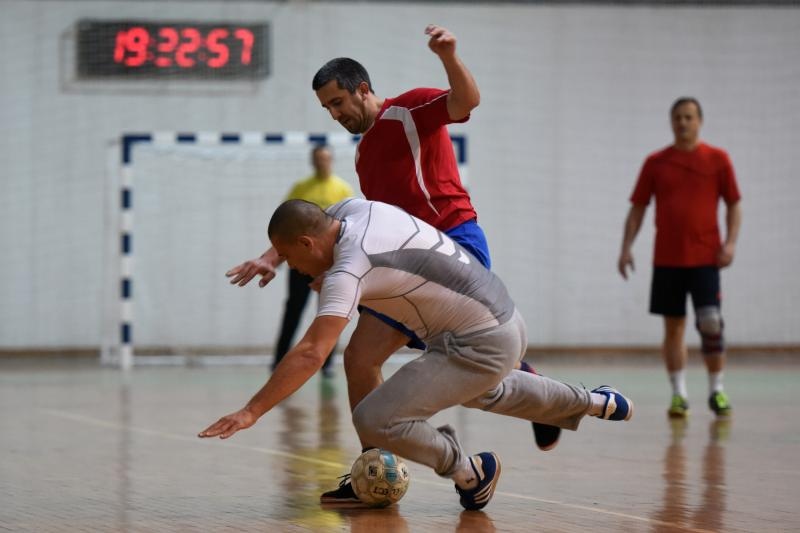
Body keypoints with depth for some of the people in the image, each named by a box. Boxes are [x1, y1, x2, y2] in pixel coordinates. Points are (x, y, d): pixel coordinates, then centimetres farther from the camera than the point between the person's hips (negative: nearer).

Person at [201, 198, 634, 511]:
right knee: (481, 391, 41)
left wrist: (251, 412, -33)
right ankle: (595, 403, 58)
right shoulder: (353, 208, 0)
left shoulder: (348, 270, -25)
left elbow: (310, 354, -33)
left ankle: (467, 471, 5)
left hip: (481, 347, -10)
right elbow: (310, 224, 27)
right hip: (506, 321, 10)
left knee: (375, 420, -17)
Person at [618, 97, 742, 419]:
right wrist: (626, 247, -2)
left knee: (710, 323, -11)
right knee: (673, 327, 3)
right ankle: (678, 395, 9)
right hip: (666, 259, 2)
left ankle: (716, 390, 3)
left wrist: (730, 242, -8)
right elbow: (638, 208, 8)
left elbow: (733, 205, 5)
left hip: (705, 258, -2)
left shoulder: (717, 159, 3)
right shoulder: (655, 163, 6)